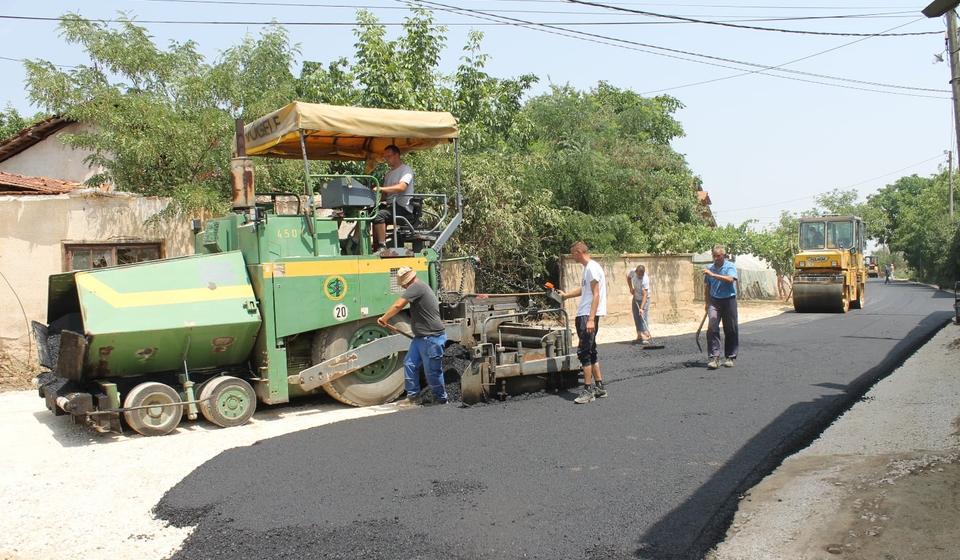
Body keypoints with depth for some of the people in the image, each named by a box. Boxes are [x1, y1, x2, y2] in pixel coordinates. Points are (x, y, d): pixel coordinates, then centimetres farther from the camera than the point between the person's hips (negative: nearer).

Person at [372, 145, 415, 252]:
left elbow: (401, 187, -22)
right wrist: (379, 200, -2)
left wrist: (381, 189, -30)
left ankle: (382, 246, -28)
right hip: (390, 206, 9)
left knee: (378, 215, -30)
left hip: (403, 208, -9)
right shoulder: (389, 174, 24)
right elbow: (385, 194, 19)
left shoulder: (406, 169, -3)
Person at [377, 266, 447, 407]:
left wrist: (384, 318, -9)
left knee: (432, 371, -1)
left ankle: (441, 400, 14)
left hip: (432, 337, -10)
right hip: (421, 337, 10)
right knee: (410, 364, 9)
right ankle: (413, 397, 17)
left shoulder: (416, 287, -14)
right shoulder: (422, 287, 17)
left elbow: (398, 305, -23)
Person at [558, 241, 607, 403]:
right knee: (590, 352, 14)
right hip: (584, 315, 10)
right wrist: (566, 295, 44)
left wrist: (591, 319, -24)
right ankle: (599, 387, 21)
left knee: (584, 352, -8)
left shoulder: (592, 267, -13)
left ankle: (588, 390, -3)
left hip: (588, 315, -10)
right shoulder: (588, 268, 17)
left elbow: (596, 294, -19)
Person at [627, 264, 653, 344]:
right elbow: (628, 278, 10)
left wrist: (641, 308, -41)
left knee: (643, 317, -15)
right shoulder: (633, 272, -15)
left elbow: (645, 295, -35)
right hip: (635, 298, 6)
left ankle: (646, 337, -17)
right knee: (636, 318, 6)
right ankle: (640, 336, 14)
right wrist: (631, 288, -3)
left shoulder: (645, 280, -32)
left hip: (644, 299, -6)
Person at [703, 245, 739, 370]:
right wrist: (707, 303, 15)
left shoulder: (730, 266, -3)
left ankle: (730, 357, 17)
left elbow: (730, 279, -23)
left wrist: (713, 275, -25)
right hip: (714, 301, 2)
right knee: (712, 328, -13)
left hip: (729, 300, -2)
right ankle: (714, 357, -13)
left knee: (730, 330, 4)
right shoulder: (710, 268, 9)